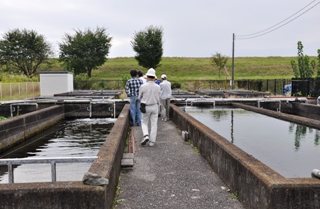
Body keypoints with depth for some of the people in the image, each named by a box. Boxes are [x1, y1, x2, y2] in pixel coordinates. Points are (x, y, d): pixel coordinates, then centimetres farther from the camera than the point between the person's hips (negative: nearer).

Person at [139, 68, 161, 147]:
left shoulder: (143, 86, -13)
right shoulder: (157, 87, -7)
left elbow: (140, 97, 1)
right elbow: (158, 99, 3)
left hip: (145, 107, -1)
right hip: (154, 107, 1)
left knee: (144, 123, 15)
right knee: (154, 124, 7)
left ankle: (146, 136, -8)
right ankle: (152, 141, 7)